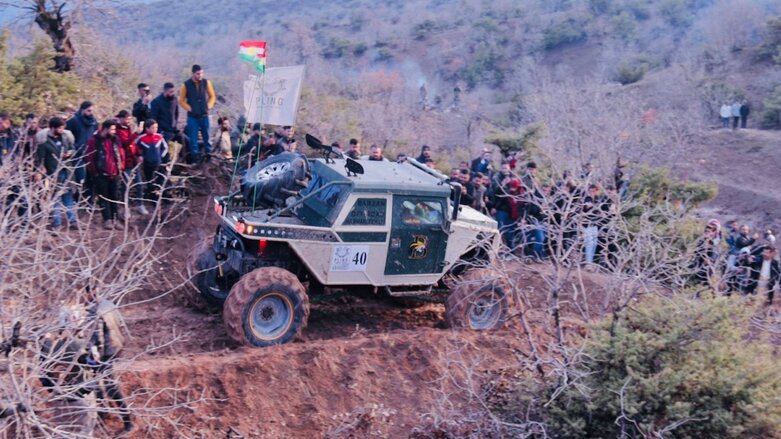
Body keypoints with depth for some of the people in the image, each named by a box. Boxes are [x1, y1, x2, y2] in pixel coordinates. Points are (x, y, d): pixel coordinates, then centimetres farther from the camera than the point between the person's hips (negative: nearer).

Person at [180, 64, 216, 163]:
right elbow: (181, 101, 2)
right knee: (193, 139, 1)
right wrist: (189, 108, -7)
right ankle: (195, 158, 8)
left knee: (207, 137, 8)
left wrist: (209, 106, 0)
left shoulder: (206, 82, 0)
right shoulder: (186, 85, -6)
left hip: (204, 115, 2)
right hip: (192, 116, -2)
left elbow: (212, 96, 11)